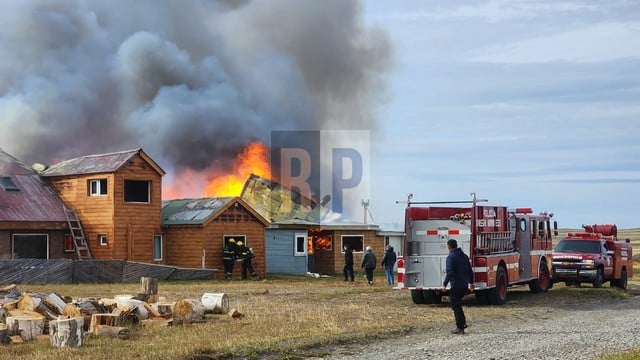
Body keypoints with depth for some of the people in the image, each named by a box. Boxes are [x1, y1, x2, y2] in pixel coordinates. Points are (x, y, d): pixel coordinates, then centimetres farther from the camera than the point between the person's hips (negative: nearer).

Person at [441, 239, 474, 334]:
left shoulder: (451, 257, -12)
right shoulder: (464, 256, 13)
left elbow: (449, 272, -21)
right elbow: (470, 271, 19)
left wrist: (444, 284, -17)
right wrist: (471, 283, 29)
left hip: (456, 286, -8)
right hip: (465, 285, 8)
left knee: (455, 306, 0)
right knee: (457, 304, 23)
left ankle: (460, 328, 1)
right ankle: (463, 323, 21)